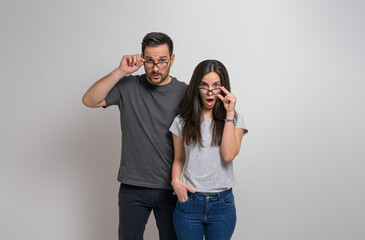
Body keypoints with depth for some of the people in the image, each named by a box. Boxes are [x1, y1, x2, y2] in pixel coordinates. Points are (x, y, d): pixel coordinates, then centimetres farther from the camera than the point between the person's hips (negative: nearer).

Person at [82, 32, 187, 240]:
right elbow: (90, 100, -13)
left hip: (171, 189, 0)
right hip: (133, 187, 0)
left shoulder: (184, 92, -3)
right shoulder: (127, 87, -2)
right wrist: (120, 72, -19)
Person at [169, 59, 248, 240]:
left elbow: (229, 155, -14)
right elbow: (179, 159, 10)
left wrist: (229, 114, -13)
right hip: (188, 201, 0)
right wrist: (175, 180, -10)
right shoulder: (182, 121, 3)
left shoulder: (234, 120, 1)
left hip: (222, 204, 0)